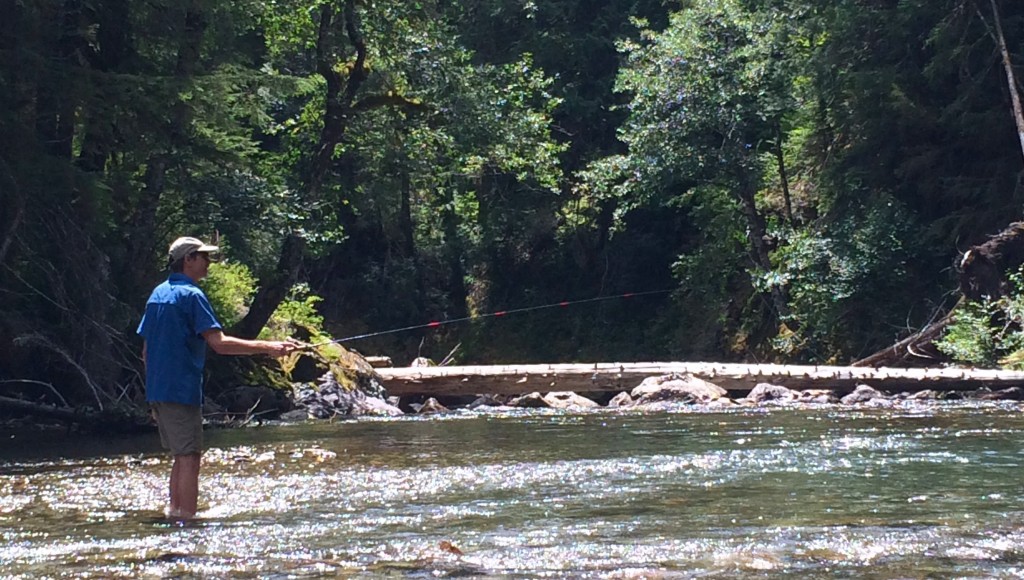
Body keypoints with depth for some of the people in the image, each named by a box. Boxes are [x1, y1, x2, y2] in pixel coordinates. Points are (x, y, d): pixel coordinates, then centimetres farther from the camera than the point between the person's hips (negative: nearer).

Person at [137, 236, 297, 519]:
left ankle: (174, 513, 19)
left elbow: (146, 351, 19)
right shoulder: (191, 295, -11)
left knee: (181, 456, 16)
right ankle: (187, 518, -9)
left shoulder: (158, 293, 15)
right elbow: (219, 343, -20)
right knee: (189, 457, -7)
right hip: (181, 390, -9)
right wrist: (267, 347, -20)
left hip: (156, 390, 9)